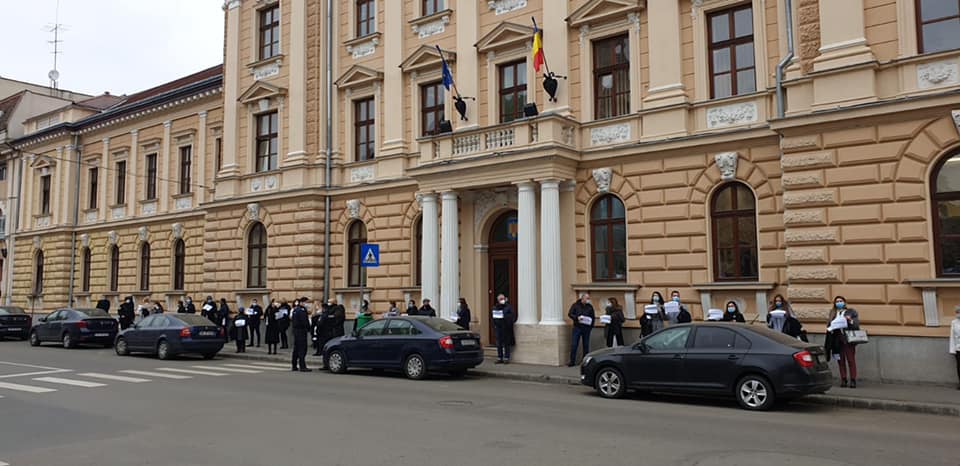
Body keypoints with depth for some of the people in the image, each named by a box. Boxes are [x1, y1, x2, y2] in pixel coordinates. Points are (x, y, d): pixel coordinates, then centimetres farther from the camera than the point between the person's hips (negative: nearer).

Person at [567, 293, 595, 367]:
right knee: (573, 345, -4)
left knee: (586, 345, 7)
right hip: (577, 327, -2)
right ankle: (572, 361, 1)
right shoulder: (575, 305, 2)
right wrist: (577, 317, -19)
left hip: (586, 328, 2)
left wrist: (591, 326, 0)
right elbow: (570, 314, -2)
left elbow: (593, 317, 13)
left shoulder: (590, 307, 8)